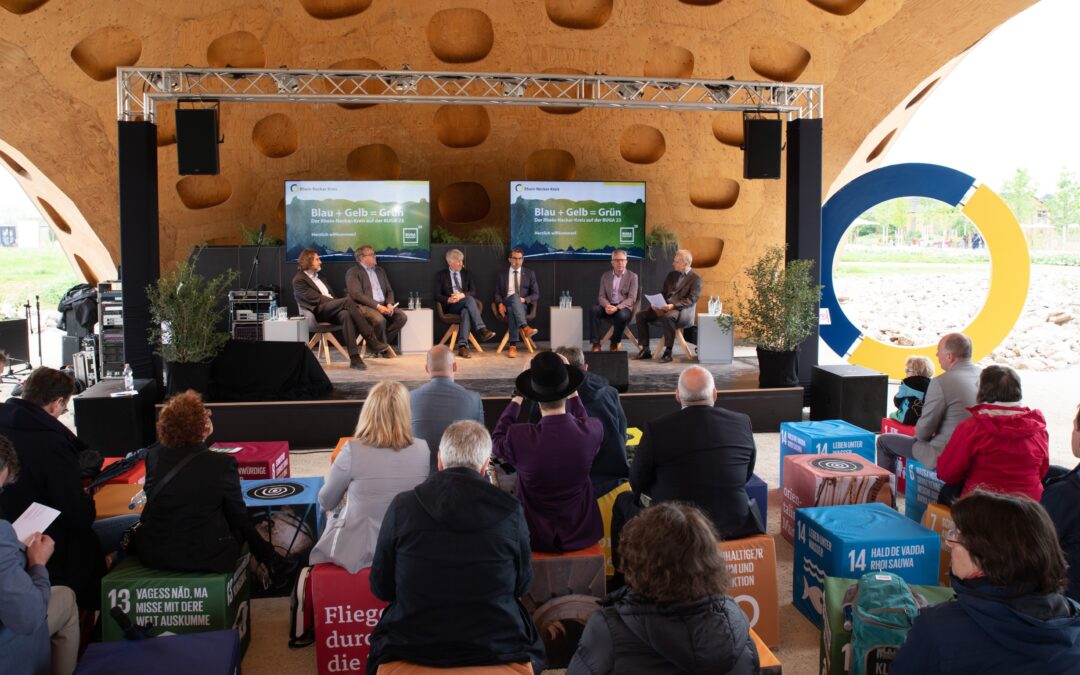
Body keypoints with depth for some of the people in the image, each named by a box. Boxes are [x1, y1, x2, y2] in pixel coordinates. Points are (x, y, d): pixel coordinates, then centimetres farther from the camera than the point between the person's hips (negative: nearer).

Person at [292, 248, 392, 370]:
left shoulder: (320, 278, 30)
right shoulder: (299, 280, 5)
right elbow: (315, 298, -8)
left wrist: (335, 302, 1)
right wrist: (335, 302, -11)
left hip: (331, 311, 7)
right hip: (318, 312, -7)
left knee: (345, 314, -32)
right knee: (347, 300, -32)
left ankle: (354, 358, -40)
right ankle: (372, 341, -35)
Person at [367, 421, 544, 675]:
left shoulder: (402, 506, -11)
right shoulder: (511, 511, -12)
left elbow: (381, 587, 0)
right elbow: (522, 585, 3)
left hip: (412, 649, 0)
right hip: (496, 650, 0)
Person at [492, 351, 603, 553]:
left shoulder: (519, 438, -28)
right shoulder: (593, 431, -23)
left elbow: (496, 441, -2)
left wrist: (517, 397, 2)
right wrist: (573, 394, 11)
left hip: (536, 538, -1)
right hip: (583, 535, 2)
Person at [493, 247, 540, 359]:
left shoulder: (530, 274, 17)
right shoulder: (502, 275, 20)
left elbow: (536, 294, 10)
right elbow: (497, 294, 14)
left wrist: (524, 299, -11)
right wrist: (500, 304, -10)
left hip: (523, 305, 0)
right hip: (506, 304, 0)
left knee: (512, 309, -39)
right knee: (514, 296, -38)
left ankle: (513, 346, -49)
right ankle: (525, 327, -57)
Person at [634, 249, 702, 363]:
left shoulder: (695, 279, -3)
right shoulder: (671, 275, 19)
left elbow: (691, 300, -13)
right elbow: (663, 292, 19)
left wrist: (673, 305, -25)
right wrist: (657, 303, -3)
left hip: (683, 311, -7)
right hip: (664, 307, 7)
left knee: (668, 317, -40)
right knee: (640, 315, -9)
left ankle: (668, 352, -31)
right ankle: (646, 350, -6)